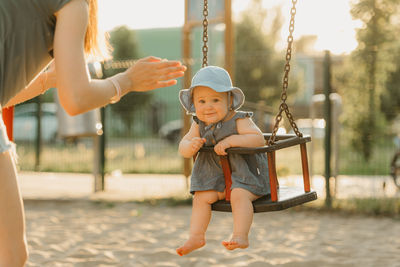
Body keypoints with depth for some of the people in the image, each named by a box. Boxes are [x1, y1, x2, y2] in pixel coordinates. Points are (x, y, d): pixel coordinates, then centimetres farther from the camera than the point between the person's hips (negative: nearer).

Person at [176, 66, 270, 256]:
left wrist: (231, 140, -34)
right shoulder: (199, 125, 2)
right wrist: (191, 146, -22)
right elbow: (182, 148, 2)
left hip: (245, 175, -6)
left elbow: (259, 139, -25)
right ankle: (196, 237, 0)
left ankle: (240, 236, -30)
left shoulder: (239, 120, -14)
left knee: (239, 195, -30)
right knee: (201, 197, -7)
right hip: (216, 176, 6)